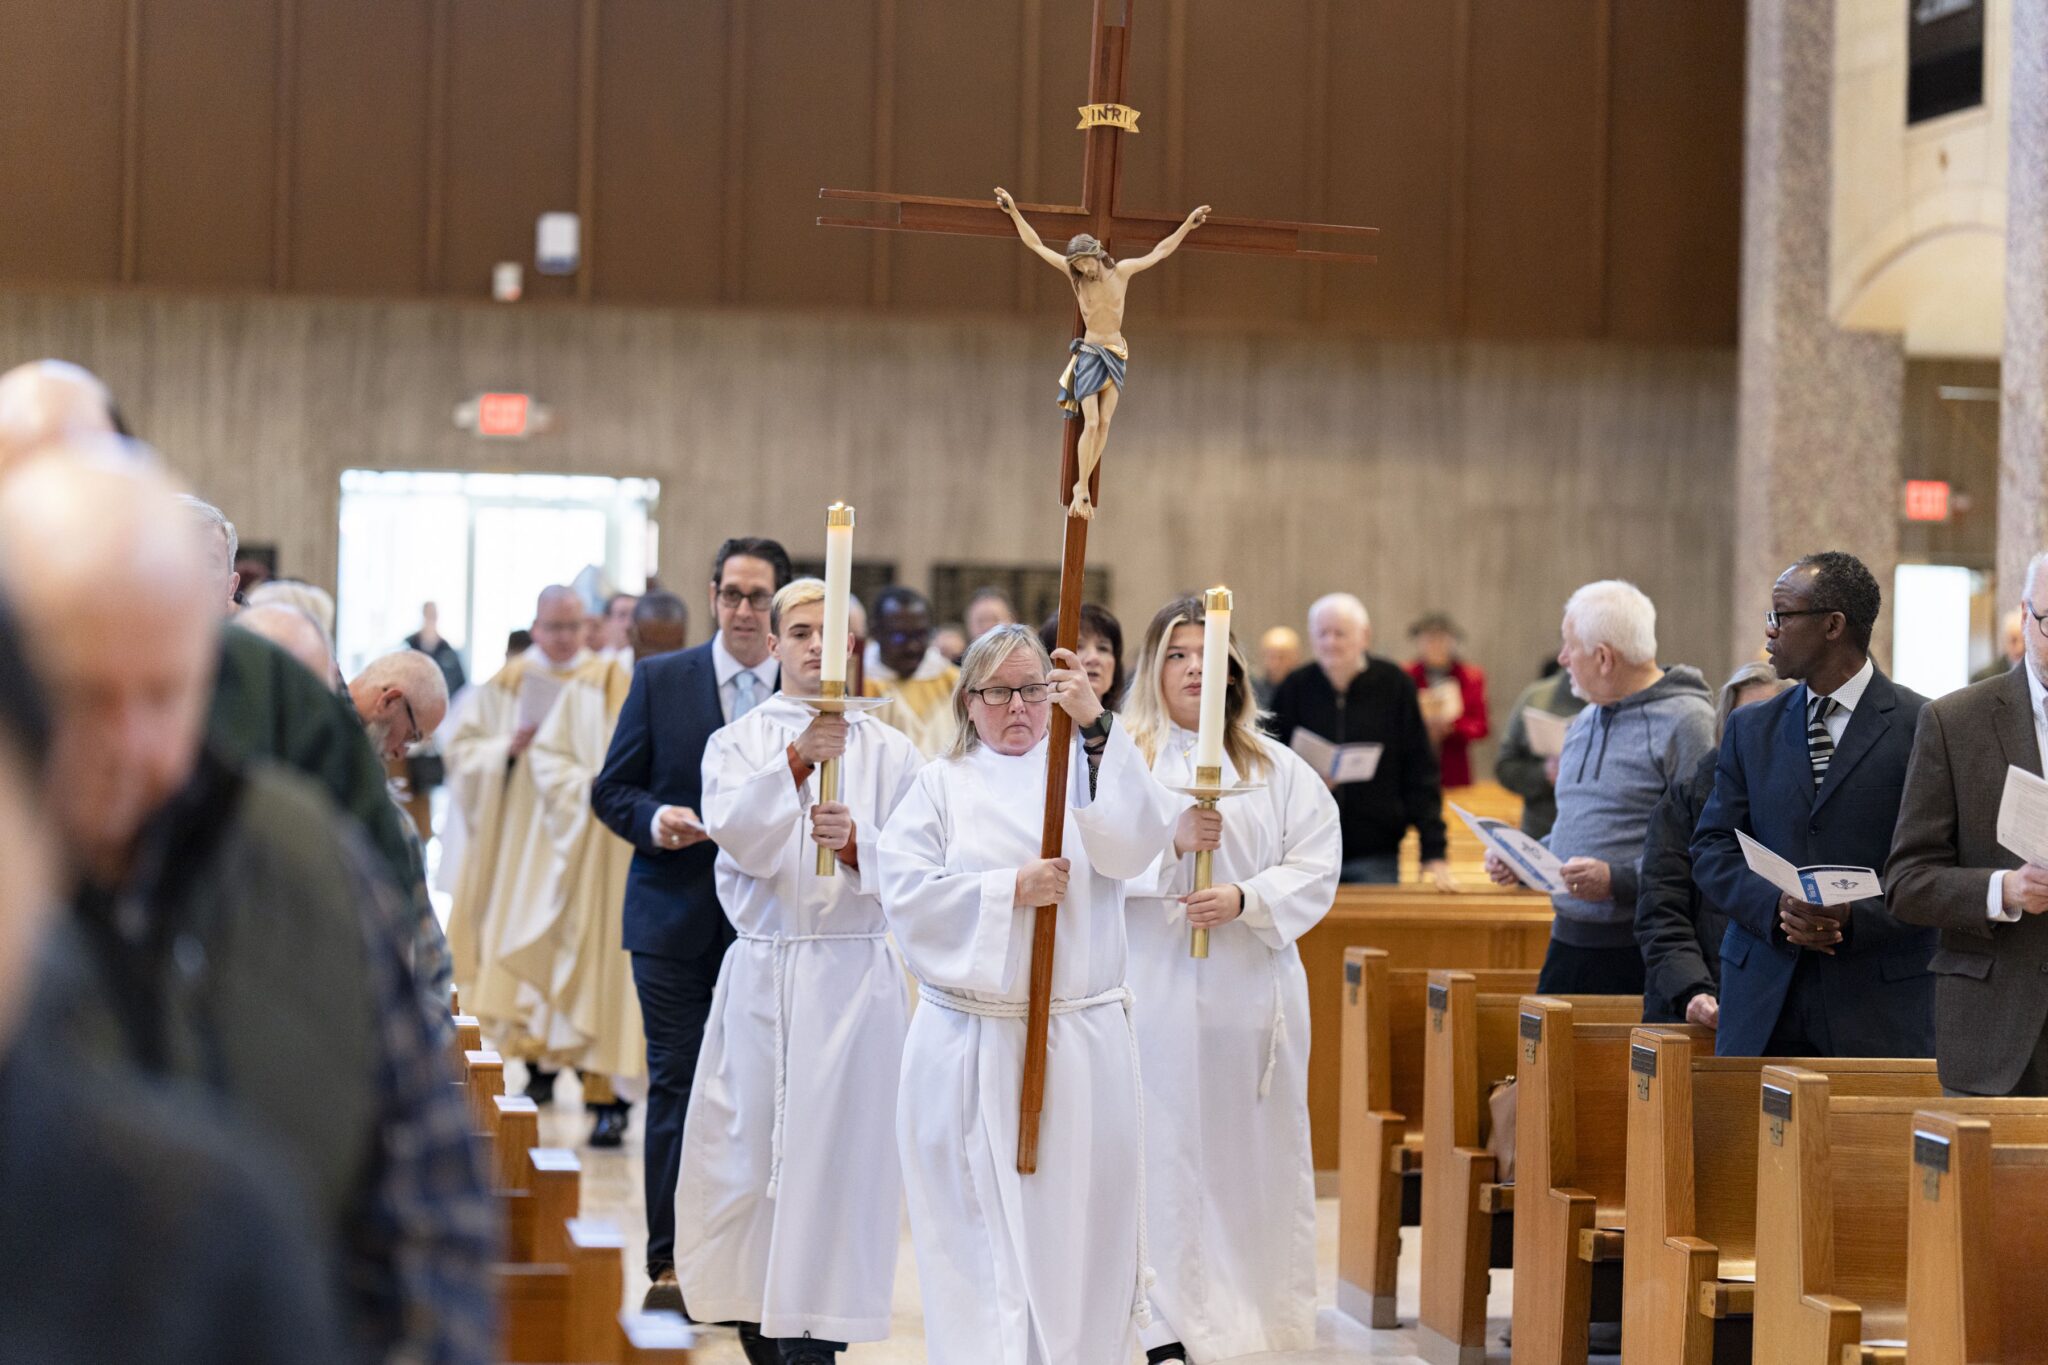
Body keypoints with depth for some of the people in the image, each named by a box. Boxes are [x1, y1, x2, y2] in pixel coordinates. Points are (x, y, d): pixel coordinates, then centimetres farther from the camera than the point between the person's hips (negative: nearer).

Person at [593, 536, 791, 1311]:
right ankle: (669, 1261, 3)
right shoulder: (660, 680, 4)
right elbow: (611, 789, 6)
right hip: (676, 918, 0)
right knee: (676, 1083, -1)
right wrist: (655, 820, -14)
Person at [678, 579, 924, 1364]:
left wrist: (854, 843, -18)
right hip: (762, 971, 1)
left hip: (853, 977, -1)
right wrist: (796, 762, -28)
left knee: (832, 1157, -5)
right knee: (747, 1152, 2)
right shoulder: (737, 743, 7)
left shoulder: (889, 752, 7)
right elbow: (736, 834, -12)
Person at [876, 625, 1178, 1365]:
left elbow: (1135, 844, -13)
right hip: (970, 1046, 0)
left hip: (1080, 1043, 0)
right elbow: (906, 893, -3)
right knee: (981, 1231, 0)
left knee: (1075, 1218, 2)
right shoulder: (940, 785, 8)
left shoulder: (1089, 769, 7)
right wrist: (1012, 891, -13)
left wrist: (1095, 725, -22)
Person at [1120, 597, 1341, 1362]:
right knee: (1166, 1150, -5)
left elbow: (1317, 866, 2)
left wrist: (1245, 899, -14)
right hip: (1155, 985, -3)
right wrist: (1174, 841, -24)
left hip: (1253, 988, 3)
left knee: (1256, 1150, 4)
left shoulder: (1278, 769, 12)